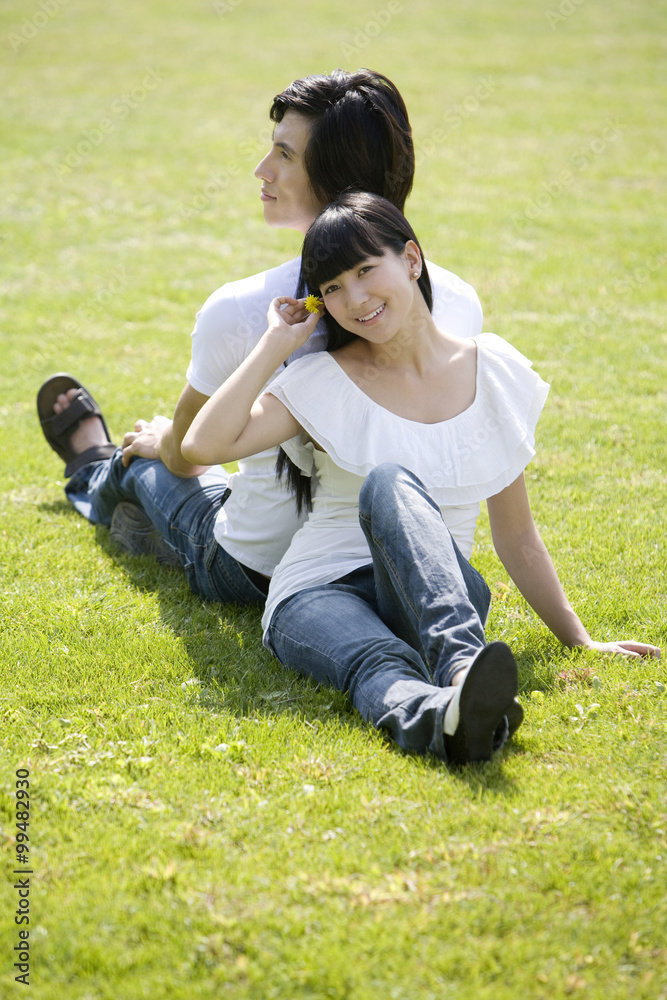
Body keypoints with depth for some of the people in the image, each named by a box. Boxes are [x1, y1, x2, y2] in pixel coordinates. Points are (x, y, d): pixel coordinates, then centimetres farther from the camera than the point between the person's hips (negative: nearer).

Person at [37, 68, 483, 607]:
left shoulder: (238, 311, -27)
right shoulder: (459, 300, -16)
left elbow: (186, 456, -6)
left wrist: (160, 444, 20)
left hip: (258, 575, -2)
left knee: (145, 464, 31)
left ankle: (96, 474, 67)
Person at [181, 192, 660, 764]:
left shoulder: (497, 372, 8)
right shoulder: (324, 383, 3)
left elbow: (515, 534, 15)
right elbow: (203, 445, -12)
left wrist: (580, 641, 15)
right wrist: (277, 344, -5)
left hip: (435, 597, 0)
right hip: (321, 593, 0)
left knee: (389, 480, -34)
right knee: (383, 669, -38)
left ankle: (463, 668, -58)